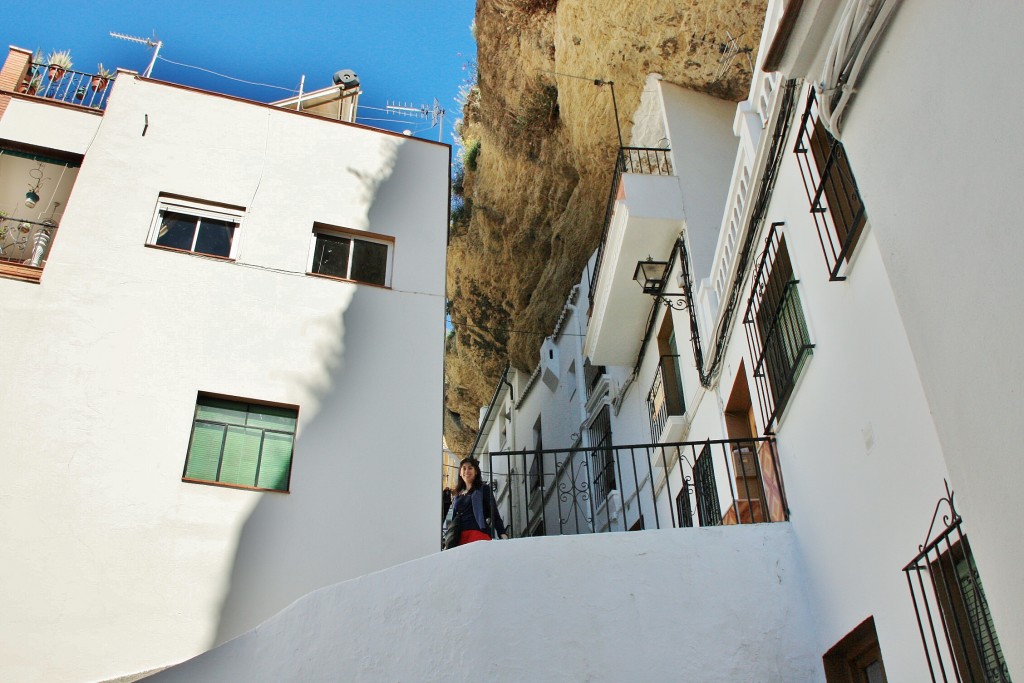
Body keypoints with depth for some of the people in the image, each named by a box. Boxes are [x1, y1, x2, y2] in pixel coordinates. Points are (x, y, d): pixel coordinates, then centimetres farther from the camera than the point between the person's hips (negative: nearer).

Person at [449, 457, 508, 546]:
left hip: (478, 532, -4)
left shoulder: (483, 489, 9)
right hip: (459, 536, 4)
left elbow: (494, 513, 2)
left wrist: (502, 534, -10)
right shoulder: (457, 495, 23)